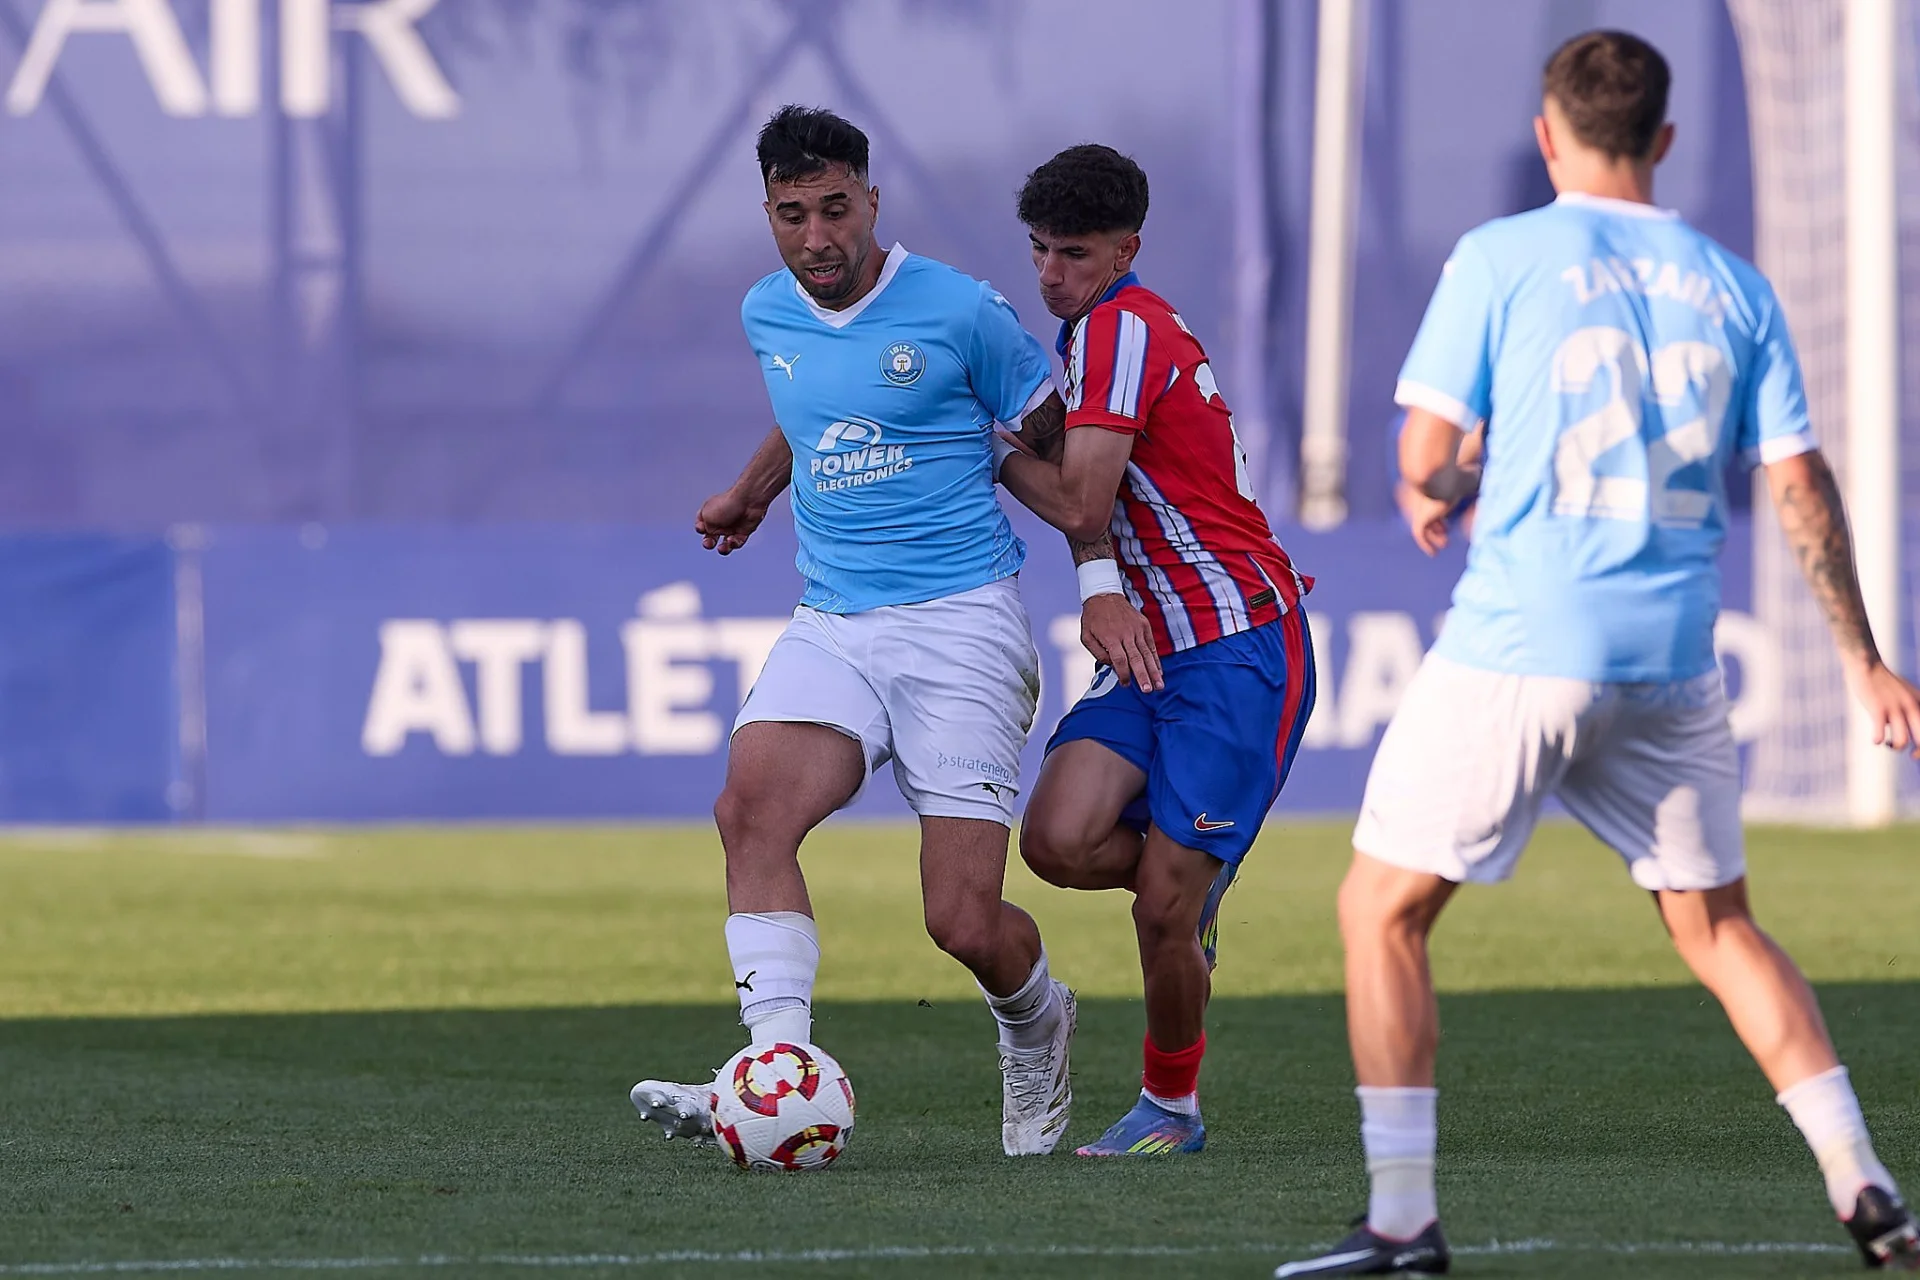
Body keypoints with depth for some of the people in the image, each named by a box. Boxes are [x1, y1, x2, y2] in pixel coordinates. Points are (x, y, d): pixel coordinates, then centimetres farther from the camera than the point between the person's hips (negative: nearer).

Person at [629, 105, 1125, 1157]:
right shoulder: (768, 316, 9)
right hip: (831, 626, 5)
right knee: (752, 806, -26)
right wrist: (751, 492, 41)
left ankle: (1037, 1024, 27)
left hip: (960, 625, -4)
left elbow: (1055, 443, 5)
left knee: (965, 925, -9)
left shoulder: (961, 313, -7)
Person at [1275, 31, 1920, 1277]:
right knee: (1720, 929, 18)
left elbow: (1428, 461, -6)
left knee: (1381, 912, 6)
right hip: (1672, 661, 4)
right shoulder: (1733, 289, 7)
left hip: (1514, 656, -4)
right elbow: (1803, 489, 8)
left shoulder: (1498, 260, -4)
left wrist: (1438, 499, 17)